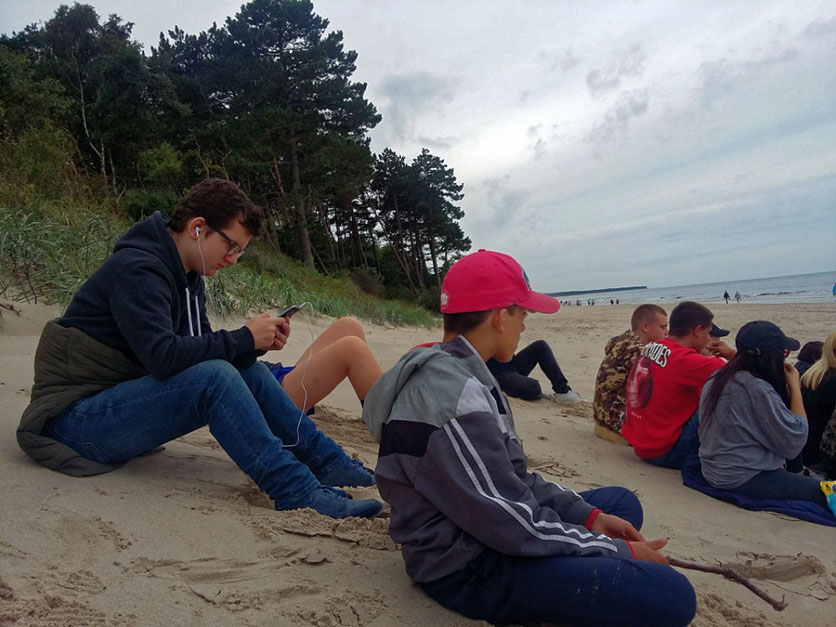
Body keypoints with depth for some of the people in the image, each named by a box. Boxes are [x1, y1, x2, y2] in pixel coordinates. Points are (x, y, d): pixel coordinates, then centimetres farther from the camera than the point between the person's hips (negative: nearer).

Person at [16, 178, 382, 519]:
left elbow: (195, 350, 8)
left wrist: (258, 343, -9)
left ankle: (327, 462, -3)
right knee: (214, 375, -31)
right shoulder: (138, 269, -20)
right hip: (74, 417, -9)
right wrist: (243, 339, -23)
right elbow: (162, 356, -33)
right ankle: (297, 492, -31)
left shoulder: (187, 277, 9)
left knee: (247, 369, -5)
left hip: (124, 399, 9)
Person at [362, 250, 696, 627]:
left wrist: (589, 515, 4)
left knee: (622, 503, 19)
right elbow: (513, 524, -24)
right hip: (466, 568, -10)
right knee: (669, 595, -20)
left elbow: (511, 475, 11)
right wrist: (619, 551, -11)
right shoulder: (452, 397, -27)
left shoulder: (452, 372, 6)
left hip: (479, 529, 10)